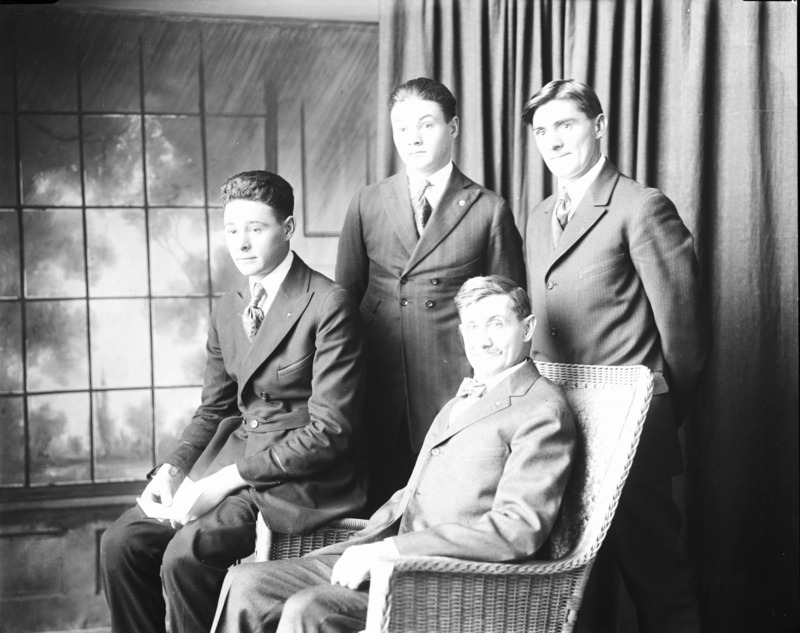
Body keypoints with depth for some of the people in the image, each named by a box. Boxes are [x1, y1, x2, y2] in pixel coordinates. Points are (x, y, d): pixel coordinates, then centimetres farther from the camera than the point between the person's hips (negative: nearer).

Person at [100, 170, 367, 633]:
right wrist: (172, 469, -2)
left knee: (186, 554, -25)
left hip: (302, 475, -7)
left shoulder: (330, 305, -14)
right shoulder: (227, 311, 11)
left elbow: (329, 431, -18)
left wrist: (230, 478, -20)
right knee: (122, 542, -7)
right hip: (233, 456, 7)